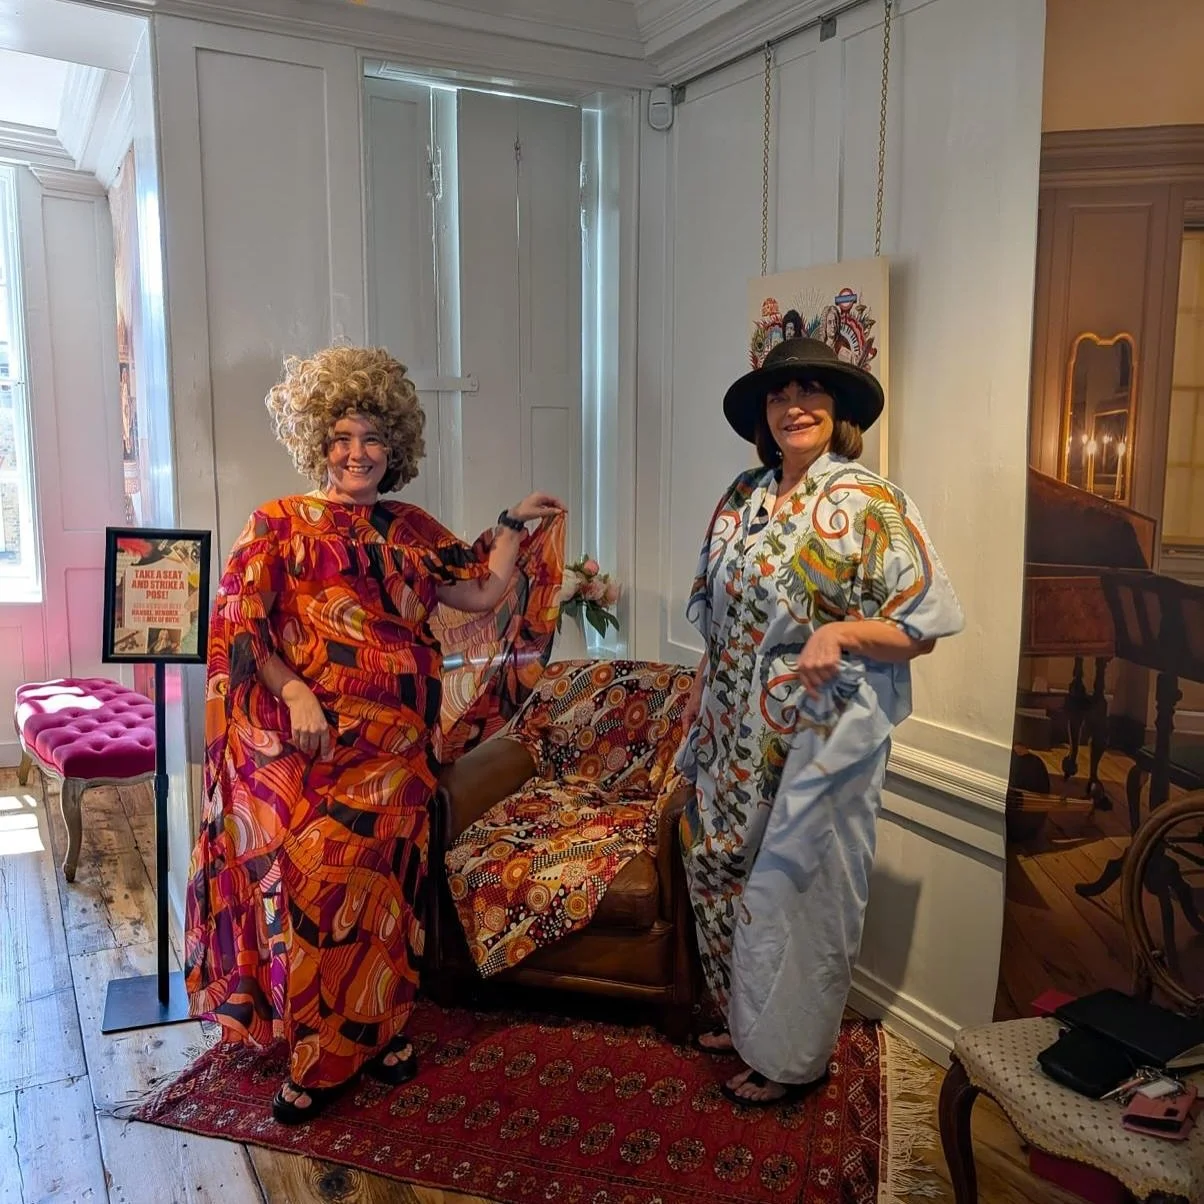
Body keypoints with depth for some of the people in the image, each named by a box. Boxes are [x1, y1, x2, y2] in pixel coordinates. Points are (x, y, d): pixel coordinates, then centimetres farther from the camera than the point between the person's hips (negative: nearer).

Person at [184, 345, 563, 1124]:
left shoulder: (410, 530, 13)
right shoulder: (280, 525, 1)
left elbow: (481, 594, 14)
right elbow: (238, 621, -8)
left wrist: (516, 523, 17)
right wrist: (292, 690, -20)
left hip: (396, 745, 4)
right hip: (306, 742, -3)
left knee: (383, 885, 10)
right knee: (313, 884, -2)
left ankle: (381, 1028, 26)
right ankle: (319, 1056, 13)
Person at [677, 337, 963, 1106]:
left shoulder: (872, 504, -12)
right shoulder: (743, 498, 7)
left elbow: (925, 625, -12)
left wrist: (842, 633, -27)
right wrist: (699, 698, 12)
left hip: (820, 733, -6)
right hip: (737, 732, 7)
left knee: (797, 886, 4)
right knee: (725, 869, 16)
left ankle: (792, 1055, 26)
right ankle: (746, 1019, 39)